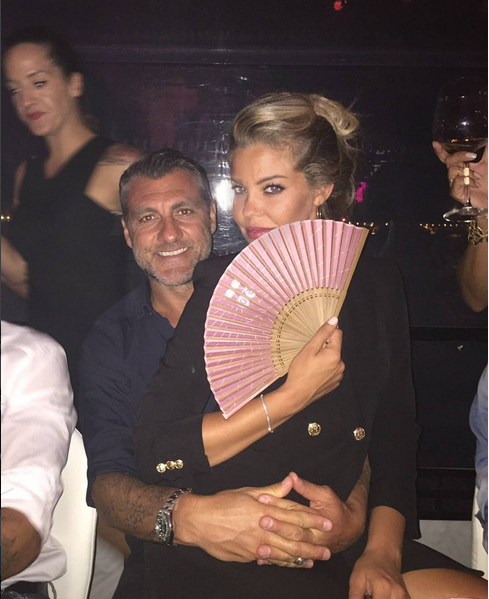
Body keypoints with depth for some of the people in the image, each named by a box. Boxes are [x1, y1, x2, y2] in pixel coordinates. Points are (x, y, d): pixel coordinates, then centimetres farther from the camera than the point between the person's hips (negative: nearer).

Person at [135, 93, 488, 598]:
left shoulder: (375, 286, 8)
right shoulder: (217, 289, -4)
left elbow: (394, 436, 7)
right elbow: (153, 453, -11)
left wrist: (383, 550, -7)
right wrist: (291, 395, -15)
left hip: (337, 544, 5)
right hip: (218, 556, -4)